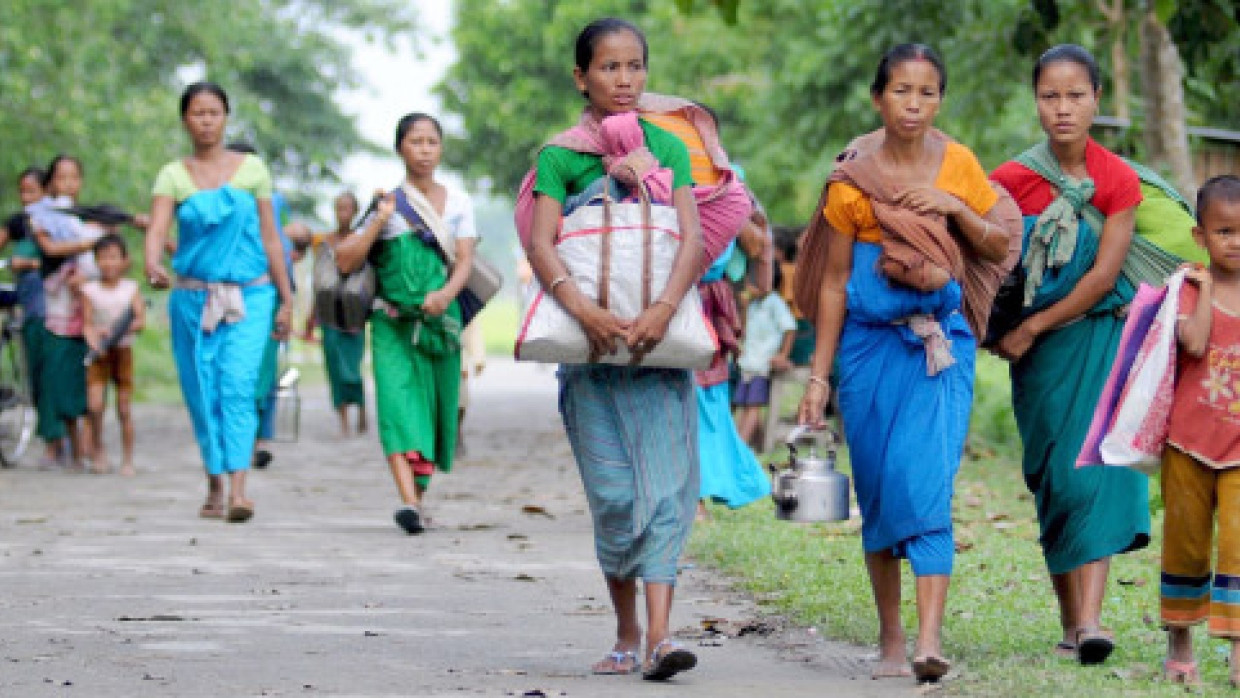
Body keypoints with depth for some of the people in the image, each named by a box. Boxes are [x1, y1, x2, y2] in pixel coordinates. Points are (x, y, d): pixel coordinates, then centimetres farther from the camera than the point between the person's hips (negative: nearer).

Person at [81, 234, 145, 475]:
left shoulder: (130, 289, 1)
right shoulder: (90, 290, 0)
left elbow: (141, 319, -6)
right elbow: (87, 324, -5)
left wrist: (130, 327, -28)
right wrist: (94, 339, -25)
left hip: (123, 352, 0)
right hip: (98, 355, 0)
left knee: (124, 409, 2)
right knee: (95, 405, -15)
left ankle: (128, 459, 13)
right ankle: (98, 449, 9)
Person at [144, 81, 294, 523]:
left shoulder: (251, 169, 6)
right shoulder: (173, 176, 4)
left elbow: (270, 237, 9)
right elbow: (157, 228, -13)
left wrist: (286, 299, 8)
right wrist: (152, 264, -34)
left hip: (249, 295, -1)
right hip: (193, 298, 1)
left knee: (238, 387, -15)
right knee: (203, 393, 4)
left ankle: (238, 490, -24)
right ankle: (214, 486, 19)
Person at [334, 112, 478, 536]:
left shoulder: (458, 203, 11)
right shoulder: (386, 202, 5)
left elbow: (465, 262, 1)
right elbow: (345, 262, -1)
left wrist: (446, 293, -19)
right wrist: (379, 221, -11)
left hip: (441, 320, 3)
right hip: (393, 322, -3)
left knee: (435, 407, 4)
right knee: (398, 400, -19)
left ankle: (419, 495, 20)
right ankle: (408, 502, -32)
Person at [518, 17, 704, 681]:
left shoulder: (667, 147, 8)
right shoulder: (560, 154, 3)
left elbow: (693, 237, -3)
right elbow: (541, 242, -10)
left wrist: (664, 308, -21)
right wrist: (582, 307, -28)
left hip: (661, 341, 1)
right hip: (591, 343, -1)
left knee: (666, 486, -11)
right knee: (614, 493, 0)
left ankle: (658, 634, -17)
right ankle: (626, 635, 14)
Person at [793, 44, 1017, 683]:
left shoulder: (957, 164, 4)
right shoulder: (853, 178, -1)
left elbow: (999, 248, 10)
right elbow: (833, 283, 3)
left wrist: (956, 207, -8)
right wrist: (819, 376, 2)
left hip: (941, 342, 0)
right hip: (870, 343, 0)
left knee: (927, 482, -16)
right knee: (878, 492, 6)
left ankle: (930, 638, -23)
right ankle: (890, 638, 18)